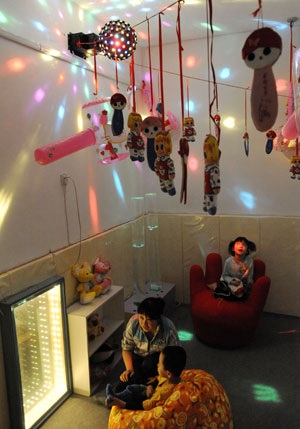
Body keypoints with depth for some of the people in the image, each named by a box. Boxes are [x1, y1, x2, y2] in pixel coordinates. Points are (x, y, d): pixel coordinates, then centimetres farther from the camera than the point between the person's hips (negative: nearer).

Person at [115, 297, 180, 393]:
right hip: (139, 355, 2)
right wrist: (129, 369, -20)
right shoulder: (133, 323, -23)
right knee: (121, 389, -17)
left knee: (148, 364, -37)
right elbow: (126, 349, -7)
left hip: (159, 356, -1)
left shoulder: (169, 329, -30)